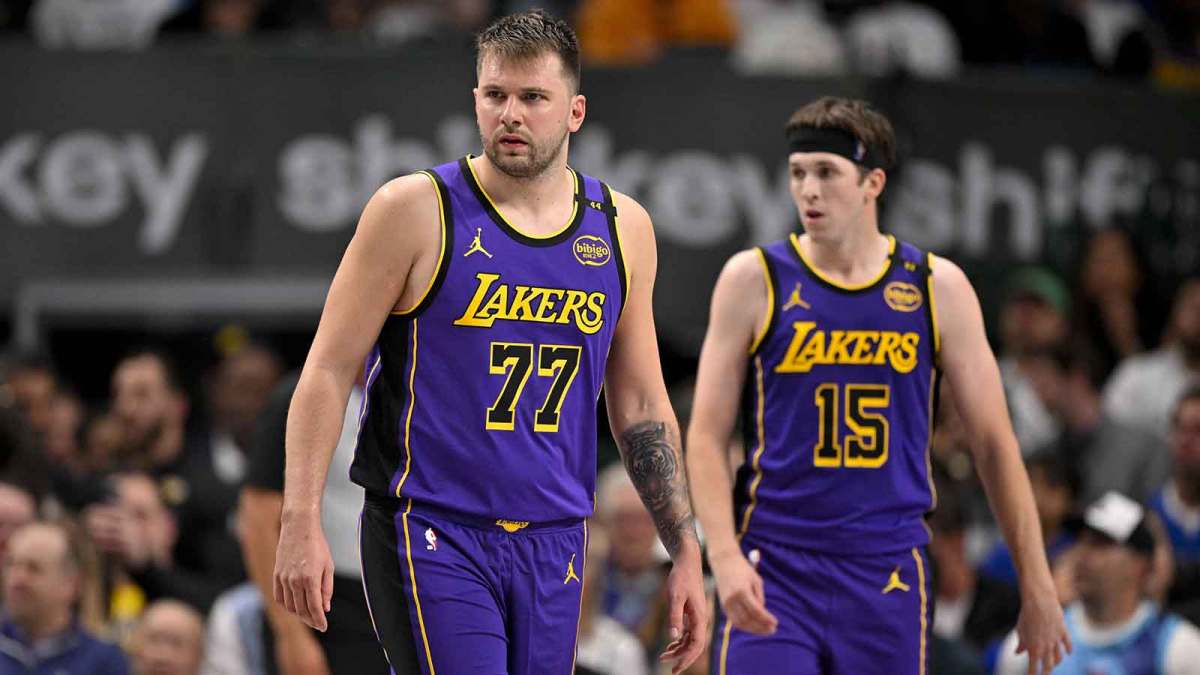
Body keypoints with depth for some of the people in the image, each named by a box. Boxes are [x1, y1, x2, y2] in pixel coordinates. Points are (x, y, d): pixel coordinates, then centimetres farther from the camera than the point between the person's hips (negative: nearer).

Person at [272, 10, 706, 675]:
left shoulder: (622, 230, 9)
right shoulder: (416, 209, -5)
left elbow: (641, 406, 16)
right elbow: (328, 370, -4)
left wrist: (686, 554, 11)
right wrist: (301, 524, -12)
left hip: (554, 544, 5)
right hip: (429, 535, -5)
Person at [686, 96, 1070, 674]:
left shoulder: (938, 288, 4)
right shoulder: (755, 280, 1)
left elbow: (993, 443, 9)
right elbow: (706, 436, 0)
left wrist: (1037, 587, 7)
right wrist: (724, 558, -16)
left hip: (887, 573, 2)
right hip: (773, 569, -1)